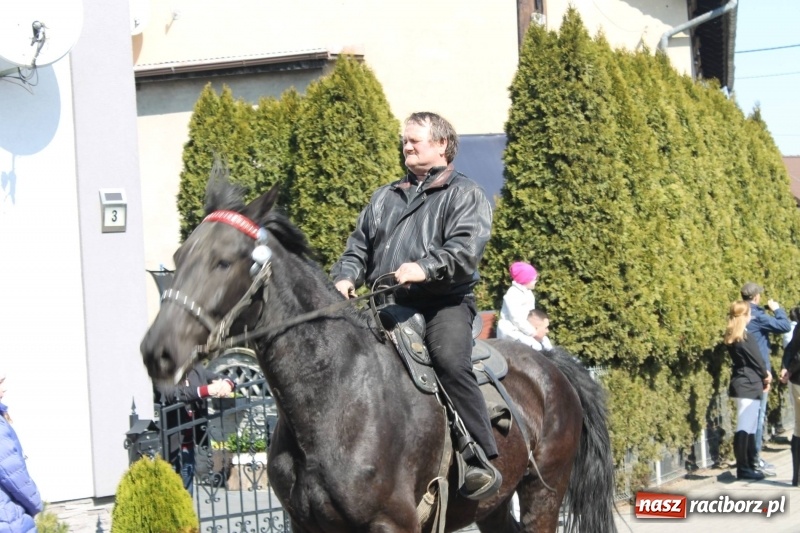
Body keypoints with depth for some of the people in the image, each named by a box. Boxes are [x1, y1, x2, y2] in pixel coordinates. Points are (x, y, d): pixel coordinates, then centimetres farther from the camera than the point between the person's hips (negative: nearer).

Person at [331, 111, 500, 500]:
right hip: (390, 307, 6)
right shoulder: (384, 198, 26)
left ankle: (480, 462, -31)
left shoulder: (464, 194, 7)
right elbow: (359, 246, 23)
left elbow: (465, 248, -10)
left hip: (444, 302, -6)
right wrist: (346, 277, 1)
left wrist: (425, 268, -26)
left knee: (450, 359, -31)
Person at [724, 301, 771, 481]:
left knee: (749, 427, 15)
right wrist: (766, 376, 8)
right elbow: (756, 360, -10)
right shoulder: (747, 337, -16)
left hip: (740, 383, 9)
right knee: (745, 427, -7)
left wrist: (763, 375, 6)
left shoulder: (730, 337, 10)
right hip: (749, 385, -9)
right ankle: (743, 468, -5)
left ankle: (749, 465, 19)